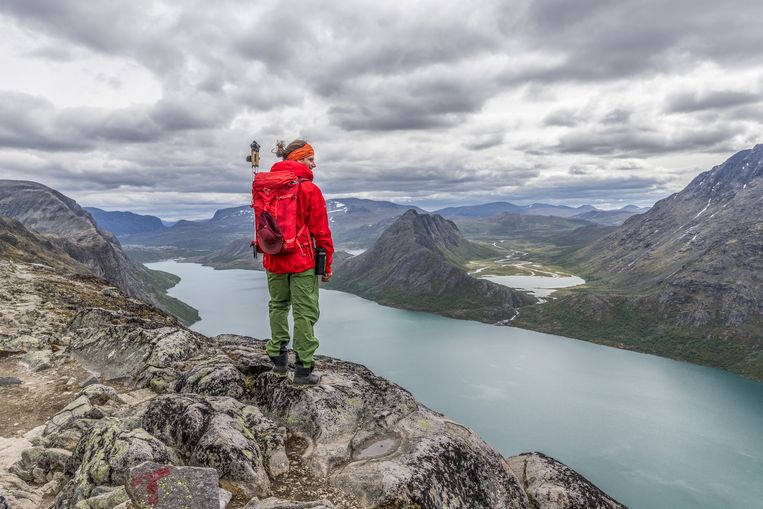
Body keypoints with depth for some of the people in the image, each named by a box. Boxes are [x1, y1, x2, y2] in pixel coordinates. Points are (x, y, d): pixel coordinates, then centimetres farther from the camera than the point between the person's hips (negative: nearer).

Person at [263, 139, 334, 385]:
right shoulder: (309, 189, -12)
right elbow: (320, 229, -11)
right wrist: (327, 263, -3)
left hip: (274, 260, 6)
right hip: (302, 260, -6)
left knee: (278, 306, 20)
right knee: (305, 312, 1)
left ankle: (278, 358, 28)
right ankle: (303, 369, 5)